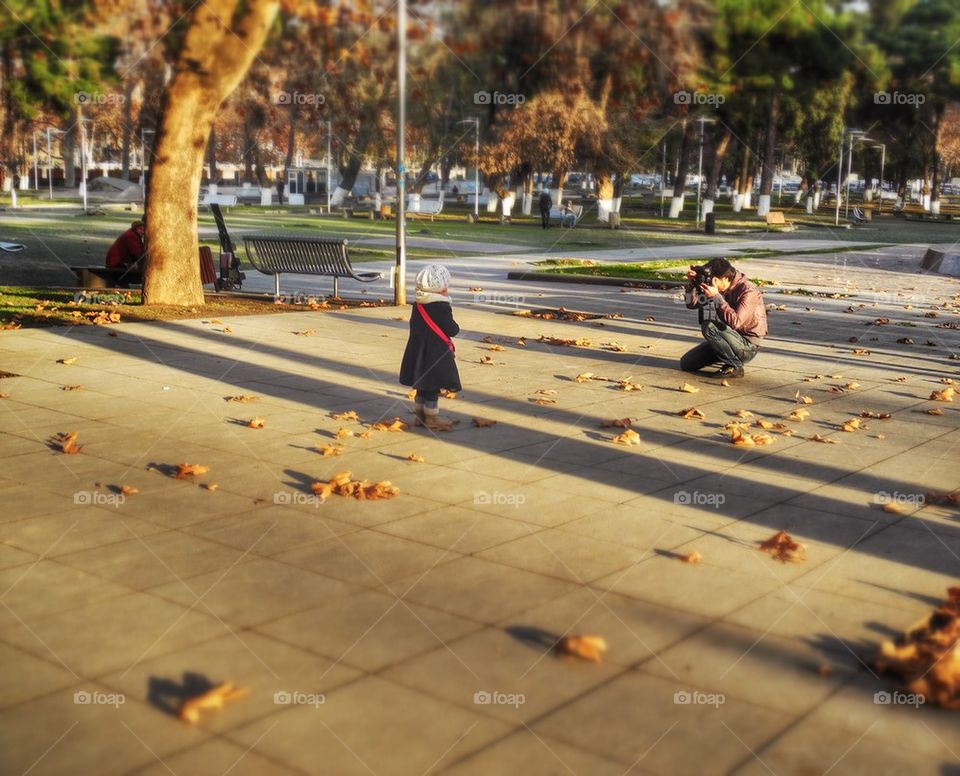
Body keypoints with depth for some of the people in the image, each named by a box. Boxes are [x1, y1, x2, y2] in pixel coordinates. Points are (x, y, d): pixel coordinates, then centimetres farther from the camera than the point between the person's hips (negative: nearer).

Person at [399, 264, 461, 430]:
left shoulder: (418, 304, 5)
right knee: (434, 387, 0)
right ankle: (431, 418, 6)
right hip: (436, 353, -8)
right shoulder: (442, 307, -18)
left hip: (418, 351, 8)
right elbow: (452, 330, -15)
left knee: (422, 386, 17)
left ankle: (420, 414, 25)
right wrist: (456, 327, 5)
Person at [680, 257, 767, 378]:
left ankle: (735, 366, -15)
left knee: (709, 326, -31)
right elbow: (692, 304, 3)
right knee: (686, 363, 2)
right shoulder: (720, 289, 0)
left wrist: (716, 296, -36)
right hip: (730, 339, 8)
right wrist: (691, 283, -15)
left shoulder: (748, 292, -22)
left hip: (747, 346, -8)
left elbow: (735, 322, -36)